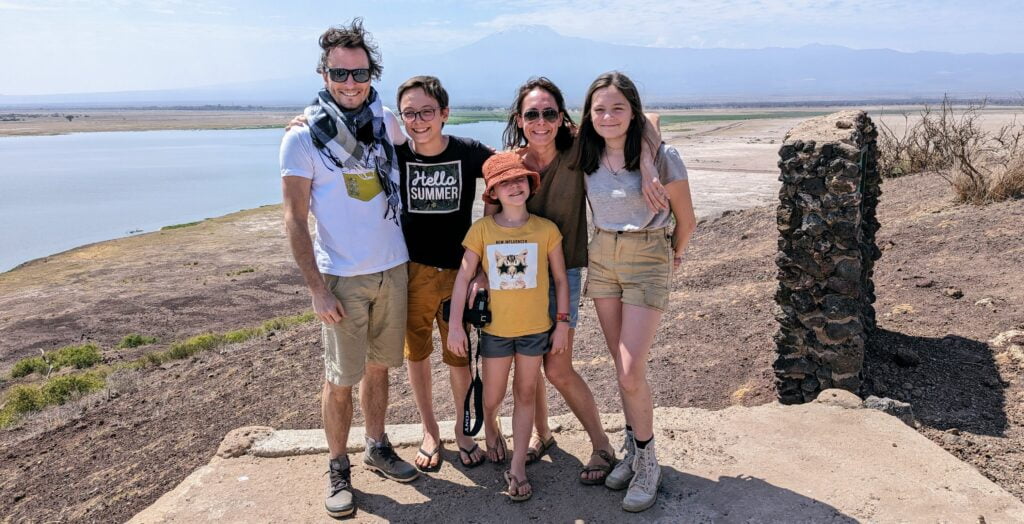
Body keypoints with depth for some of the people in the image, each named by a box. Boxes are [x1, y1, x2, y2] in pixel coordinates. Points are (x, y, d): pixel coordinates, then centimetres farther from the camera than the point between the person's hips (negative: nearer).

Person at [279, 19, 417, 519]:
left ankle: (378, 447, 32)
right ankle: (338, 468, 21)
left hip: (393, 269, 4)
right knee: (341, 379, 4)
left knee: (377, 366, 16)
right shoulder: (303, 136, -9)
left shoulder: (387, 121, 3)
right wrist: (317, 289, -12)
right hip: (344, 277, -4)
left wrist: (410, 254, 14)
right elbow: (295, 219, -8)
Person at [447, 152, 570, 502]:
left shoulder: (546, 229, -7)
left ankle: (517, 467, 21)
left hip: (536, 328, 0)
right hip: (495, 329, 0)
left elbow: (560, 279, 0)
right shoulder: (481, 230, -8)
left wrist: (562, 322, -1)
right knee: (493, 396, 13)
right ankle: (489, 426, 48)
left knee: (525, 394, 11)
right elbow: (463, 278, -6)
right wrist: (455, 325, -9)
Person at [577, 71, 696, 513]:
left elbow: (685, 220, -2)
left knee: (631, 373, -10)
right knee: (621, 367, 11)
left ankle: (647, 463, 11)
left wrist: (675, 255, 13)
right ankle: (633, 451, 27)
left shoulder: (660, 156, -14)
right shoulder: (587, 157, -1)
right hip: (601, 257, 5)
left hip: (647, 260, -5)